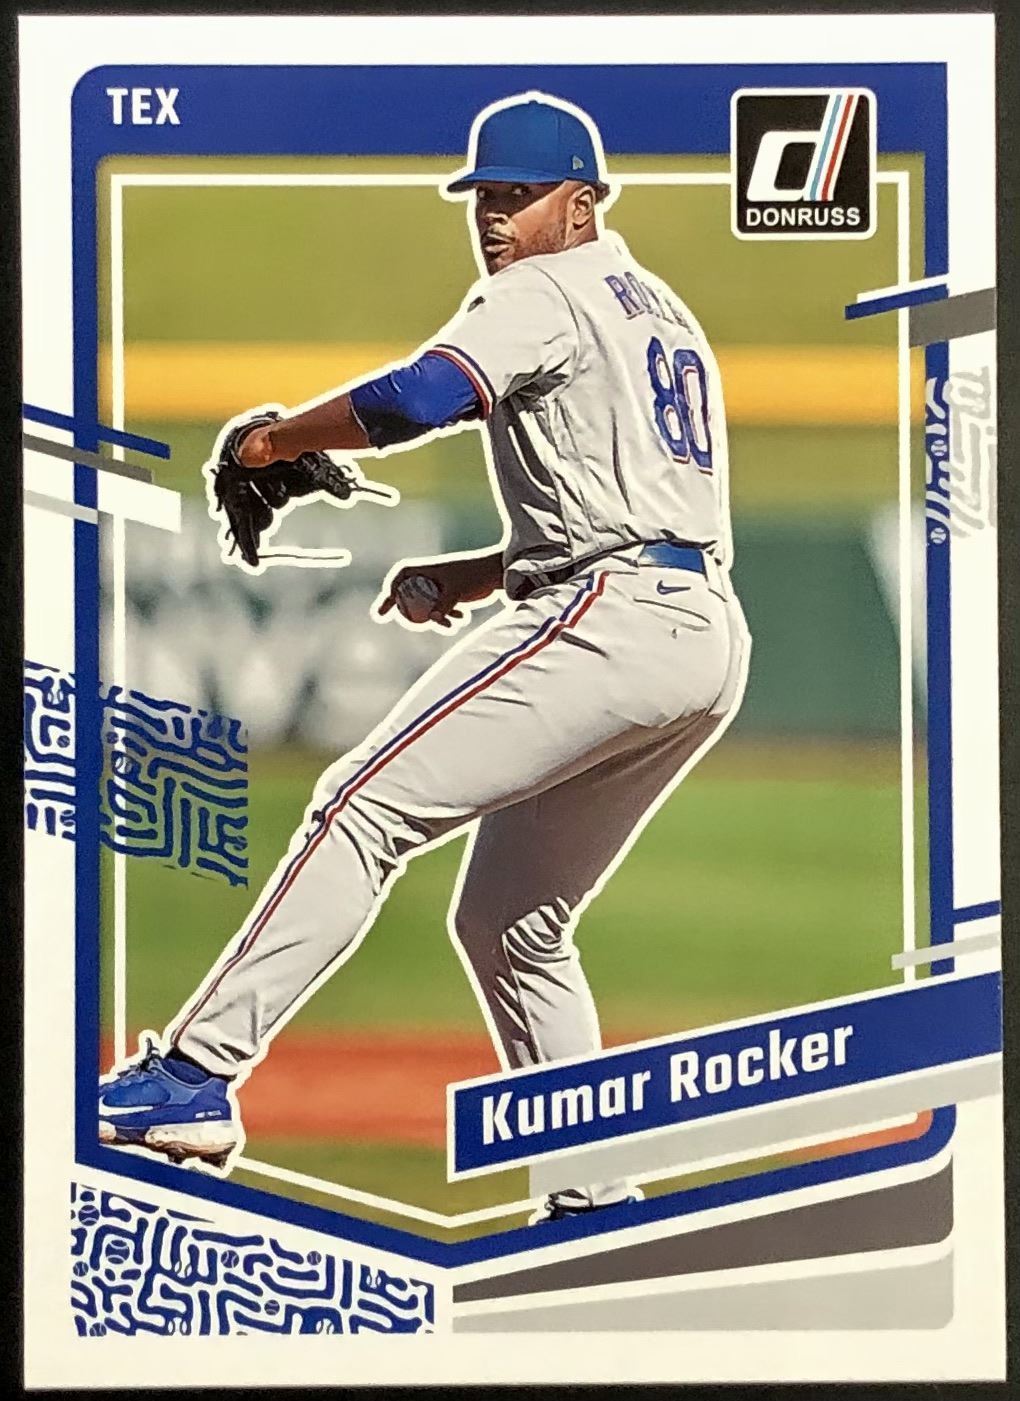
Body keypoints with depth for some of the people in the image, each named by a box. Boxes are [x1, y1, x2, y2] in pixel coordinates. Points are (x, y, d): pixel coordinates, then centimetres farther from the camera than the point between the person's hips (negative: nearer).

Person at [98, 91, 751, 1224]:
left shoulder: (547, 293, -2)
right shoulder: (660, 312, 28)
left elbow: (419, 397, -21)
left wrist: (271, 439, -7)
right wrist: (477, 576, 19)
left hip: (610, 618, -10)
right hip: (708, 634, 10)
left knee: (368, 804, -15)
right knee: (510, 922, 15)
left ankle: (197, 1074, -23)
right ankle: (598, 1203, 13)